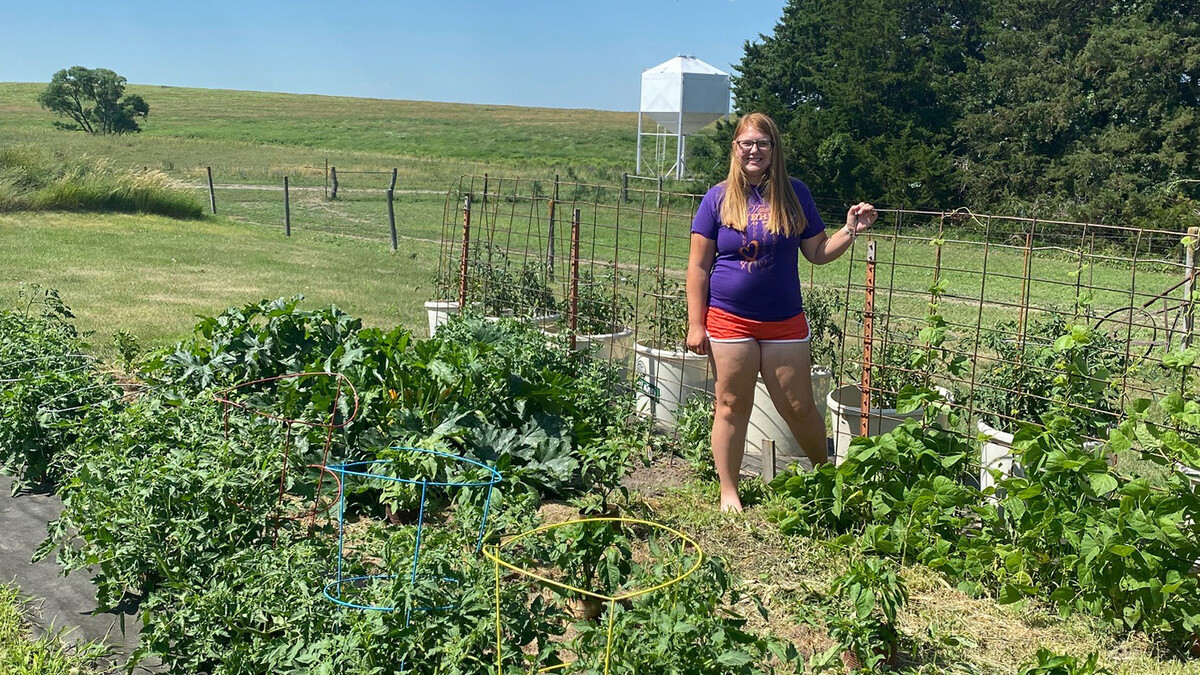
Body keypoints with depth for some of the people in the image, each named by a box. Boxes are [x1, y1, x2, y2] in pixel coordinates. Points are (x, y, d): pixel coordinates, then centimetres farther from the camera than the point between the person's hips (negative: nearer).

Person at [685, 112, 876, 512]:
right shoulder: (718, 198, 0)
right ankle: (729, 492, 20)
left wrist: (851, 230, -9)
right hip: (730, 321, -1)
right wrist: (695, 325, -6)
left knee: (799, 408, 6)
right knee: (732, 406, 6)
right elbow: (698, 266, -1)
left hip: (784, 322, 1)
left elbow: (818, 253, 9)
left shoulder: (795, 195, 4)